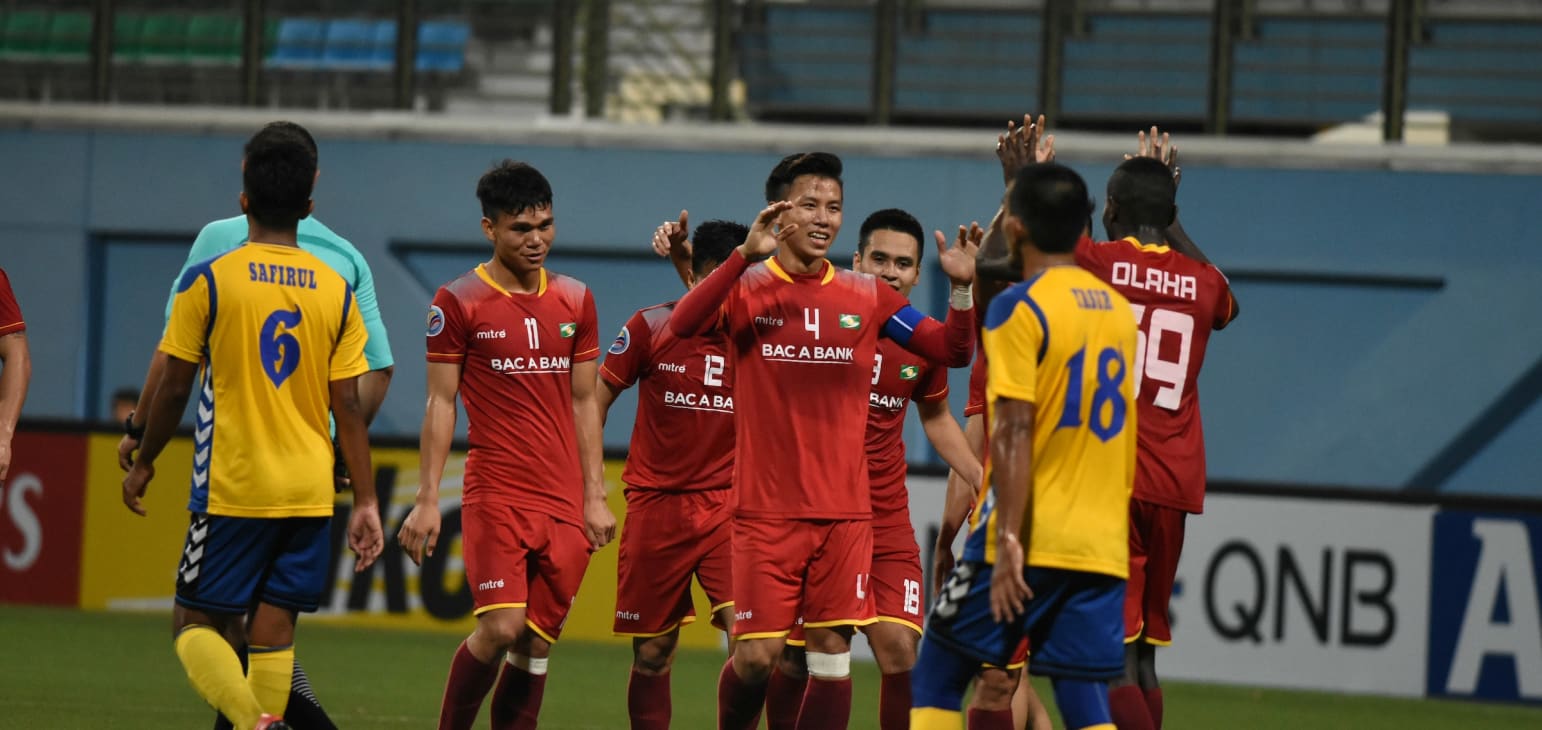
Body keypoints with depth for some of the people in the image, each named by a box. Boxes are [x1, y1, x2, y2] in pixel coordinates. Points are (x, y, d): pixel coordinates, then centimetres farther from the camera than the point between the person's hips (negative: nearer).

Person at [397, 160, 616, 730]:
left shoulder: (575, 301, 11)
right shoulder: (459, 302, -2)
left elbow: (583, 403, 15)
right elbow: (441, 403, -1)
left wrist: (595, 497, 10)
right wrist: (427, 500, -5)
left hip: (565, 505, 4)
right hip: (495, 495, -4)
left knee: (537, 643, 1)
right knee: (501, 626, -17)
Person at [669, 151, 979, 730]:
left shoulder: (867, 297, 7)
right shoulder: (746, 289, -1)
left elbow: (954, 351, 5)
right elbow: (683, 325, -22)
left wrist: (962, 290, -14)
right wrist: (746, 256, -34)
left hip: (845, 511, 3)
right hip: (766, 509, -3)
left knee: (833, 654, 0)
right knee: (756, 655, -6)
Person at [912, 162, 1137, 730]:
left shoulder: (1018, 309, -9)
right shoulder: (1119, 310, 13)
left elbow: (1014, 433, -16)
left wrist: (1008, 539, -18)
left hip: (1030, 538, -6)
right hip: (1102, 548, 6)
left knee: (937, 674, 7)